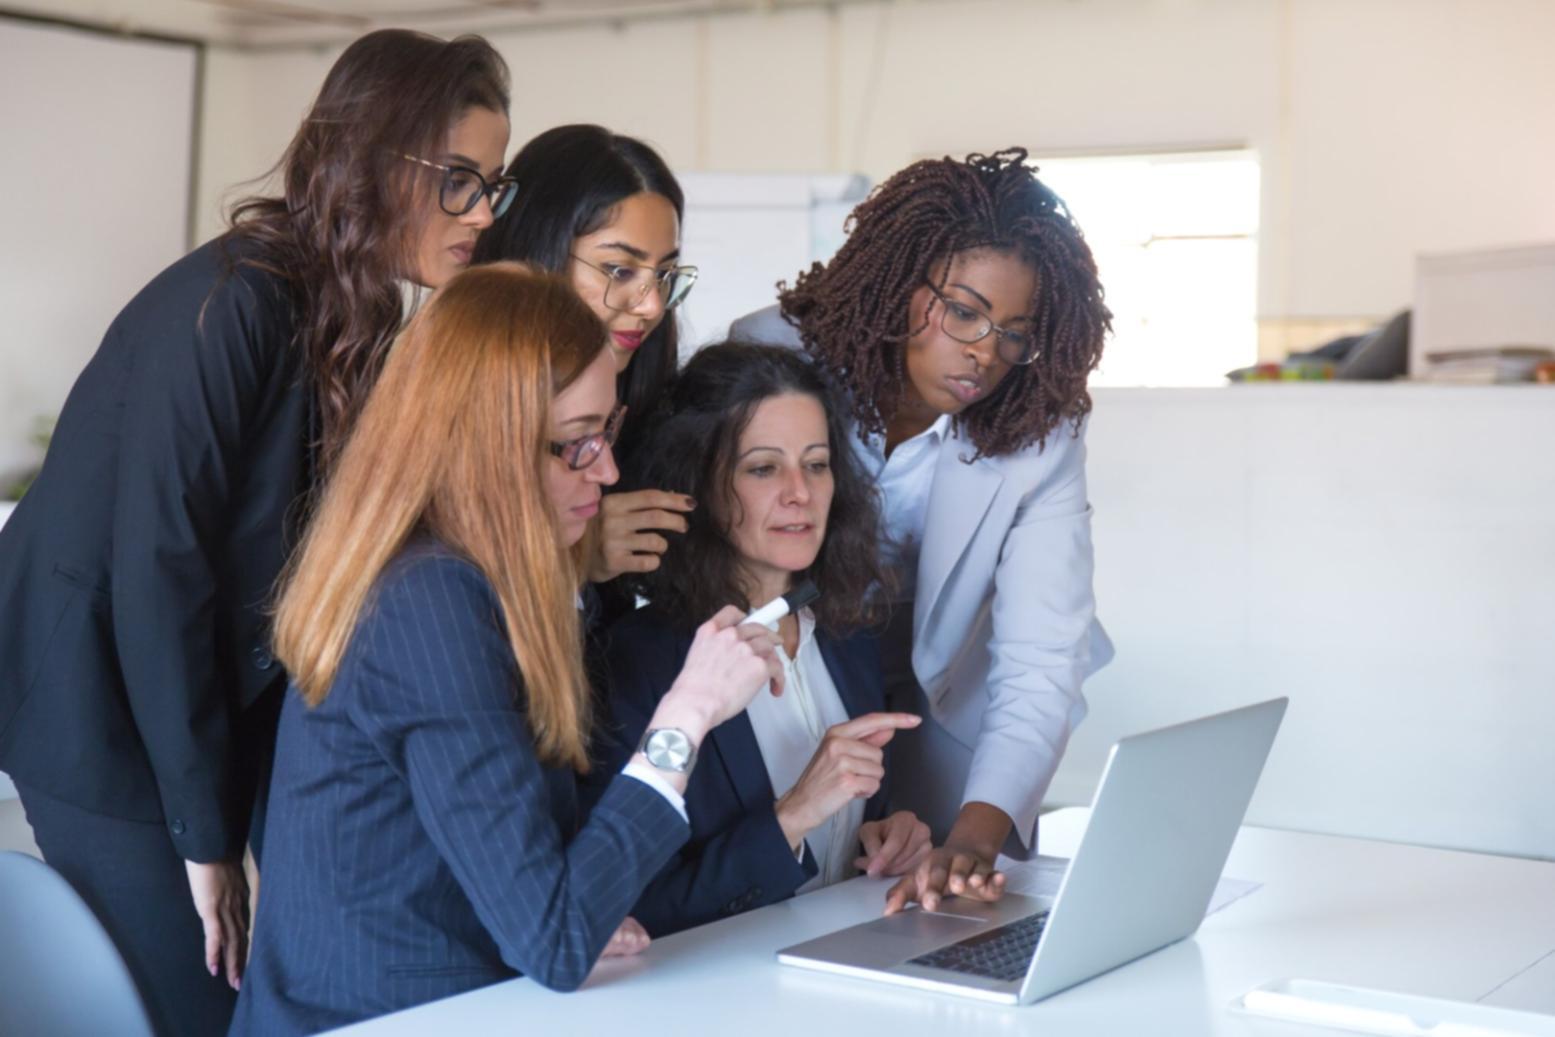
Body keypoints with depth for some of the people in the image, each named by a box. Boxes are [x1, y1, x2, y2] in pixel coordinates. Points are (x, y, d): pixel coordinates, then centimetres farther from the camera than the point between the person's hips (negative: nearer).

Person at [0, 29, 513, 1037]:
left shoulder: (346, 318, 6)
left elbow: (300, 556, 6)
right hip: (110, 719, -8)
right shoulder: (232, 304, -20)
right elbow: (156, 569, -22)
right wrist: (205, 832, -17)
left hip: (213, 712, 8)